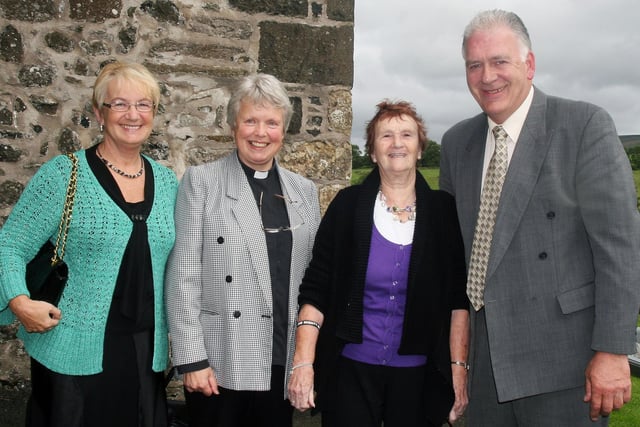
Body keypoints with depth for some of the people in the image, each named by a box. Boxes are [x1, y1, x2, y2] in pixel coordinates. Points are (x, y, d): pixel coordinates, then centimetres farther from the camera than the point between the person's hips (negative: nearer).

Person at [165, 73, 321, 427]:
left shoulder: (305, 191, 9)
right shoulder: (201, 181, -3)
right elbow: (183, 275, -7)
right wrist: (192, 358, -11)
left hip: (283, 363, 4)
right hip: (221, 362, -3)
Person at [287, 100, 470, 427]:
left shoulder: (444, 212, -1)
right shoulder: (348, 206, -4)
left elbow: (459, 299, 1)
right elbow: (315, 290, -5)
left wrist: (459, 366, -3)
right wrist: (303, 363, -10)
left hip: (418, 375, 1)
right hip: (351, 370, -1)